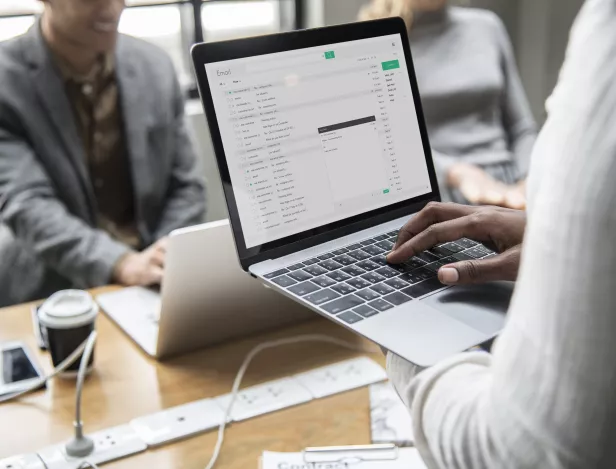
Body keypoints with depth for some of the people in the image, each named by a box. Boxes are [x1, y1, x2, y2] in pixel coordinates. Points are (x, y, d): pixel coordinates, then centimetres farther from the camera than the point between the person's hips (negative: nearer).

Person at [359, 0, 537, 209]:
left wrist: (527, 188, -1)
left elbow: (521, 127, 16)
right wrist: (459, 174, -25)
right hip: (430, 195, -4)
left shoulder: (486, 26, 15)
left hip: (503, 184, 4)